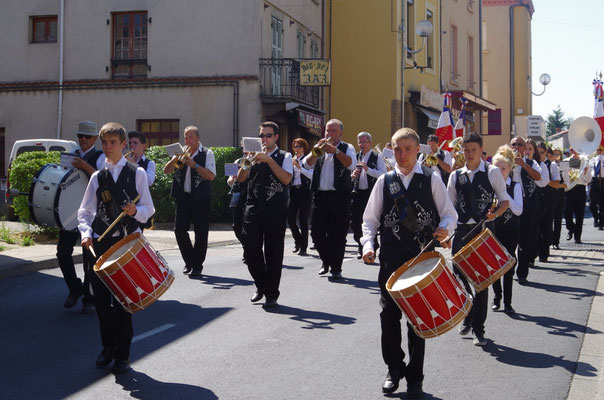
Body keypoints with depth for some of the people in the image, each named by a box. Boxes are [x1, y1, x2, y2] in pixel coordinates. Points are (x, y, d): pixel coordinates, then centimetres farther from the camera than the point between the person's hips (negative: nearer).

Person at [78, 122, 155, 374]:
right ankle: (108, 347, 22)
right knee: (101, 297, 3)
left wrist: (136, 211, -18)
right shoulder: (97, 177, 11)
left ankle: (123, 354, 10)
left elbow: (148, 209, 3)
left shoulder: (137, 173, 5)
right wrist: (86, 232, -9)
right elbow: (85, 211, 9)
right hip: (100, 242, 3)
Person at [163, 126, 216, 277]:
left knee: (201, 233, -1)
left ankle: (197, 266, 10)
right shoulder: (181, 153, 11)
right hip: (183, 197, 4)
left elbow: (211, 176, -13)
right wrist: (176, 158, -11)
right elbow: (166, 171, 4)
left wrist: (194, 164, -19)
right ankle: (189, 261, 18)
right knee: (179, 229, -1)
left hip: (201, 199, -3)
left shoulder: (207, 153, -1)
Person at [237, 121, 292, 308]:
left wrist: (268, 159, -16)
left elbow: (286, 179, -13)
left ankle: (271, 294, 11)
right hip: (253, 209, 3)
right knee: (251, 250, 0)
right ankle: (261, 285, 23)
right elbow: (241, 178, 4)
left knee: (273, 254, 1)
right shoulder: (254, 155, 14)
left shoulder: (284, 157, 3)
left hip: (275, 211, -3)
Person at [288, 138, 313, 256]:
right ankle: (298, 241, 22)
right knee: (290, 218, -2)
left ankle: (303, 248, 3)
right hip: (293, 191, 4)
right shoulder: (292, 160, 16)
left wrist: (299, 167, -16)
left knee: (303, 220, -3)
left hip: (304, 190, -4)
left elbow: (312, 175, -11)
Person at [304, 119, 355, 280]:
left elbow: (350, 165, -14)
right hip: (320, 195, 3)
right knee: (317, 233, 2)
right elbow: (308, 164, -1)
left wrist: (335, 150, -23)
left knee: (338, 234, -2)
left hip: (339, 196, -3)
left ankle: (336, 268, 9)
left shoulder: (347, 148, 6)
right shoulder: (320, 147, 14)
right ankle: (326, 261, 25)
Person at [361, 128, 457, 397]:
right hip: (391, 257, 2)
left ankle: (414, 377, 16)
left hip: (423, 256, -1)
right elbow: (370, 219, 9)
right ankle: (394, 368, 24)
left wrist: (444, 228, -17)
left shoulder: (432, 179, 3)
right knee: (389, 313, 4)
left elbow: (450, 214, 5)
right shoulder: (384, 181, 7)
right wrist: (368, 245, -7)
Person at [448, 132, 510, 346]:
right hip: (462, 230, 3)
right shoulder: (456, 175, 9)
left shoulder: (492, 172, 1)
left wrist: (495, 214, -17)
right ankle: (467, 316, 29)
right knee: (459, 275, 2)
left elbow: (505, 201, 3)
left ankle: (478, 328, 9)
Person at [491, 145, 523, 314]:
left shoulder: (515, 186, -3)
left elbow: (518, 210, -15)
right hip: (492, 229, 2)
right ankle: (497, 297, 23)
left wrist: (504, 193, -20)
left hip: (510, 230, -2)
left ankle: (507, 302, 4)